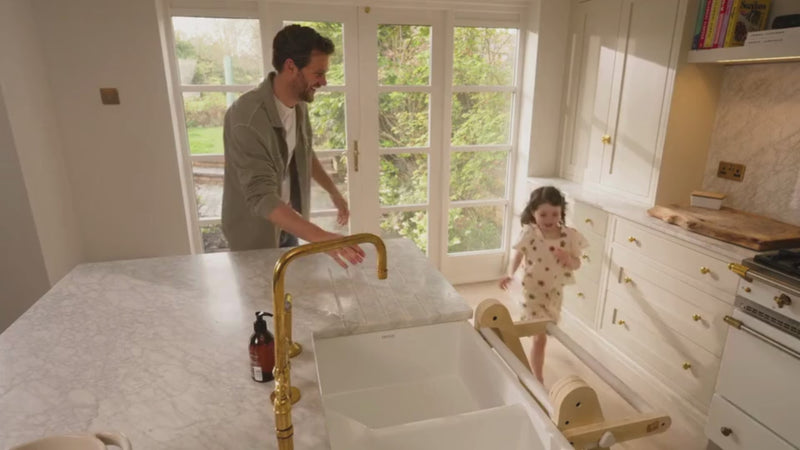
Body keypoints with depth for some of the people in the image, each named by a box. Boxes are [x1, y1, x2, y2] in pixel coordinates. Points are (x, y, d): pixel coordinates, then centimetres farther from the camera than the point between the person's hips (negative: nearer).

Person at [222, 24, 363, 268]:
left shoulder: (299, 104, -6)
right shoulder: (247, 117, -32)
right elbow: (261, 198, -38)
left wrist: (333, 191, 9)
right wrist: (321, 237, -47)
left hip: (288, 225, 7)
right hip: (256, 232, -7)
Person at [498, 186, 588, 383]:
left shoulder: (569, 236, -13)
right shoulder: (529, 234, -18)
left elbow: (577, 264, -3)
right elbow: (517, 254, -3)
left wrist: (568, 259, -25)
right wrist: (510, 274, -18)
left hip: (554, 291, 4)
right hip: (533, 291, -4)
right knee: (540, 337, -5)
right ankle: (538, 380, 12)